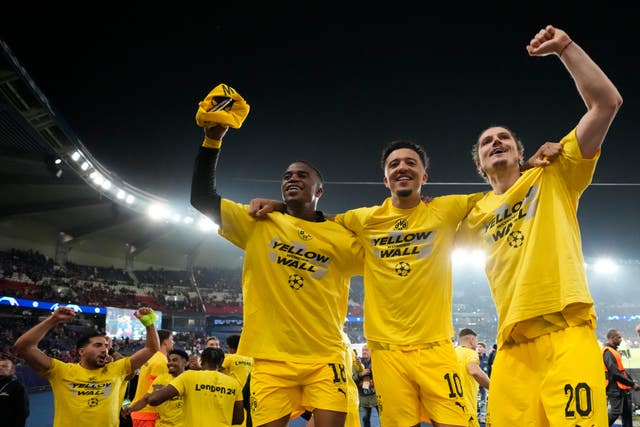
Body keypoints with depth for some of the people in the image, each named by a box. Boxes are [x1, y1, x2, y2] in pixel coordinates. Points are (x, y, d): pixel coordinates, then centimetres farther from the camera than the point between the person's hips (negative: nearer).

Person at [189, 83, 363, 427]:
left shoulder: (340, 237, 7)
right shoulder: (258, 224, 6)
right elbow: (202, 198, 2)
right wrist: (212, 139, -5)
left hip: (325, 357, 0)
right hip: (271, 357, 0)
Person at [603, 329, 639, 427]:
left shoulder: (613, 351, 17)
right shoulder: (608, 352, -16)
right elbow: (615, 373, -21)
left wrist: (631, 382, 10)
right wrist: (632, 384, -15)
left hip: (622, 388, 10)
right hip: (615, 388, -10)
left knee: (627, 412, 11)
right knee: (615, 412, -10)